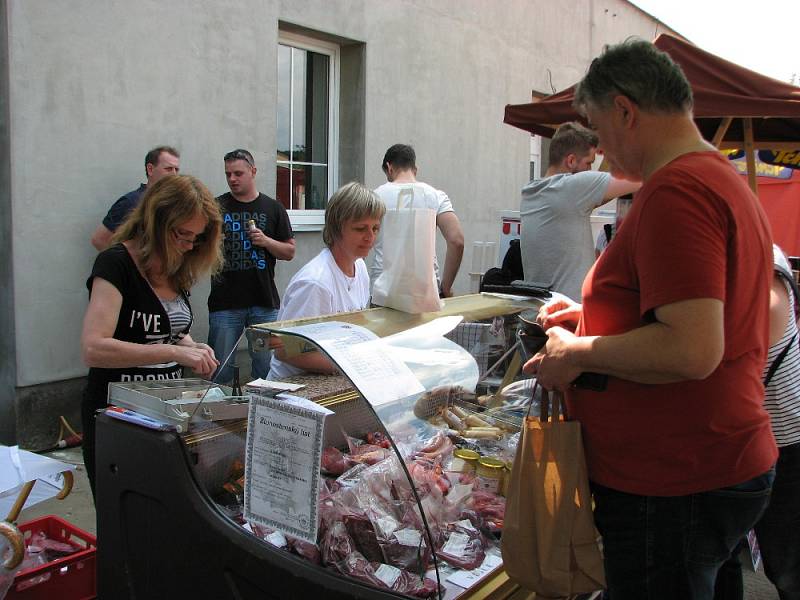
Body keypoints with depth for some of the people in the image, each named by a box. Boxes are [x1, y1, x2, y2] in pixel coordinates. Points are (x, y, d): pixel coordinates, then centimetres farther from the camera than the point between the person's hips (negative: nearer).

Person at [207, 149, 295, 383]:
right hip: (225, 303, 0)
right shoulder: (217, 207, 6)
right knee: (220, 371, 3)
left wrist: (266, 241, -9)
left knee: (266, 368, 7)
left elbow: (290, 252, 8)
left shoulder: (273, 208, 8)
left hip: (265, 303, 1)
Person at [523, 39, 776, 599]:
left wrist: (576, 353, -17)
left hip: (672, 486, -10)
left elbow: (692, 350, -31)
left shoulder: (675, 191, -21)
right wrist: (595, 317, 15)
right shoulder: (726, 179, 14)